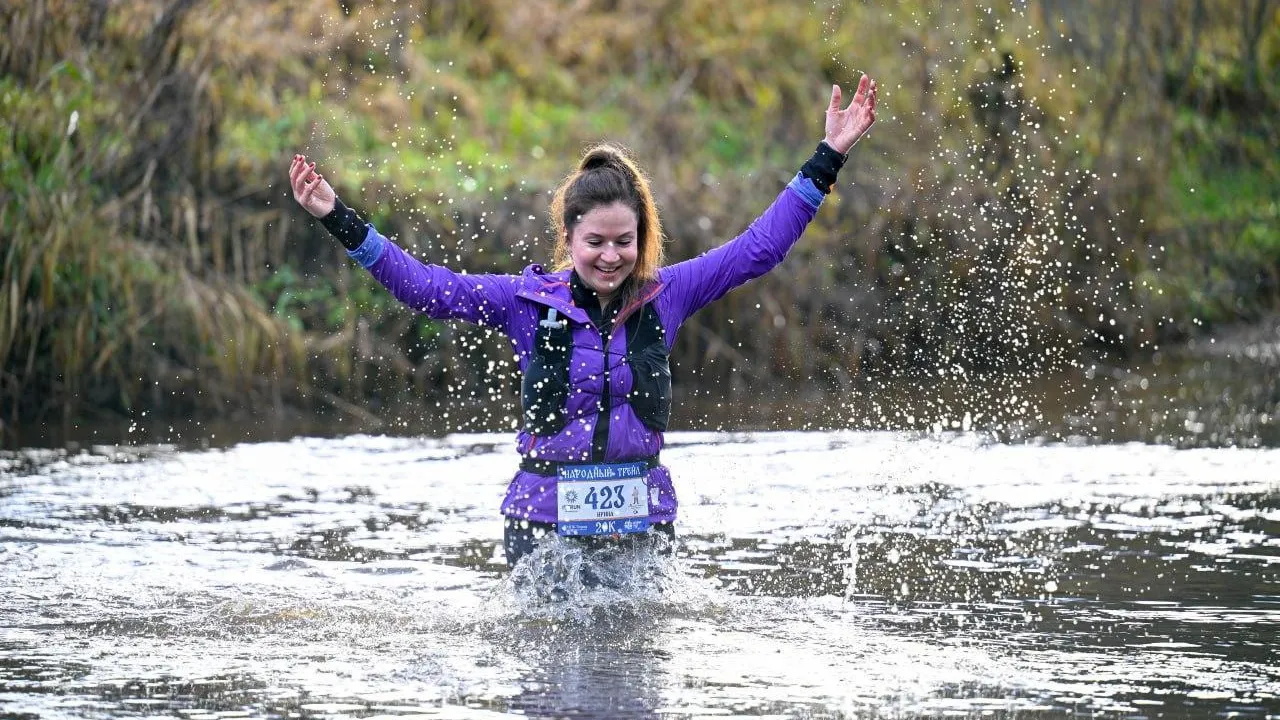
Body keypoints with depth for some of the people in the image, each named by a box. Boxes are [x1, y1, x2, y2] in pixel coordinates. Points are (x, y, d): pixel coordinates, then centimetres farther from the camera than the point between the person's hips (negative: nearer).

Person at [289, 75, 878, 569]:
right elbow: (422, 286, -1)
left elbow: (759, 248, 7)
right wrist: (340, 221, -9)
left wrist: (827, 160, 4)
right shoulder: (530, 300, 0)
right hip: (544, 522, -1)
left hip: (642, 521, 1)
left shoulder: (665, 297, 4)